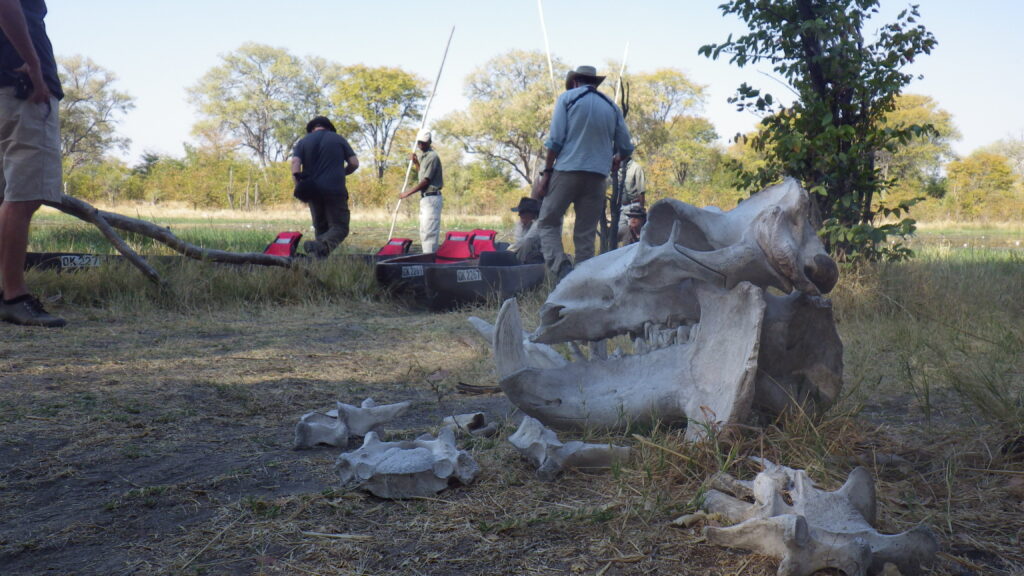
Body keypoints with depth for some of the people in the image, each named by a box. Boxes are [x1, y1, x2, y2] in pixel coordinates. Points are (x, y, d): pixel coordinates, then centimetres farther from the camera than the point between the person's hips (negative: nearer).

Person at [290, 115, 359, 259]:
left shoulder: (303, 142, 11)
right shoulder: (339, 139, 8)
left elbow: (295, 162, -6)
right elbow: (354, 163, 4)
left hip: (312, 191, 3)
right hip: (335, 190, -3)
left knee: (320, 227, 17)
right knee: (340, 227, -4)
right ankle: (322, 245, -33)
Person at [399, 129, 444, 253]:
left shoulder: (432, 157, -13)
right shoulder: (423, 156, 16)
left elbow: (426, 181, -18)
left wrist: (407, 193, -16)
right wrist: (416, 163, 14)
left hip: (431, 199, -10)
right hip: (425, 198, 10)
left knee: (429, 232, -12)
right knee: (424, 232, 14)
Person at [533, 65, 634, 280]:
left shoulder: (568, 97, 5)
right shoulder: (611, 106, 14)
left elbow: (555, 139, -6)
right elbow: (626, 148, 15)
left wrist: (546, 173, -2)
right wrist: (615, 160, 37)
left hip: (567, 171, -3)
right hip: (598, 176, 3)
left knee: (548, 222, 4)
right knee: (586, 234, 8)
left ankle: (562, 269, -18)